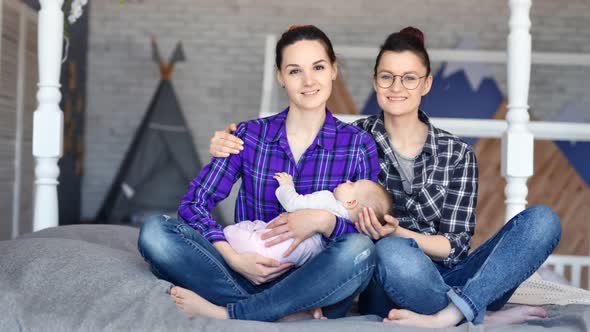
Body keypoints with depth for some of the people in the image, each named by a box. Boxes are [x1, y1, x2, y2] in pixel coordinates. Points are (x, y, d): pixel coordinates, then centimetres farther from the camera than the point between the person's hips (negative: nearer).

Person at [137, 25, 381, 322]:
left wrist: (325, 222, -22)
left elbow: (367, 234, 0)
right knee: (155, 232, -20)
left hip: (316, 287, -1)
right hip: (251, 275, 2)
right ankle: (290, 317, -28)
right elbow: (194, 202, -2)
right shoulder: (250, 134, 4)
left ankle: (225, 314, -24)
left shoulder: (358, 145, 1)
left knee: (357, 251, -34)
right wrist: (234, 259, -18)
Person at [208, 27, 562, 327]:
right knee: (392, 252, -39)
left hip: (445, 279, 3)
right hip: (386, 287, -3)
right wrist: (232, 141, -13)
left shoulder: (457, 153, 5)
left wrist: (398, 233, -18)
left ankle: (448, 314, -33)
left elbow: (454, 245, 0)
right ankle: (483, 314, -21)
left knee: (542, 219, -18)